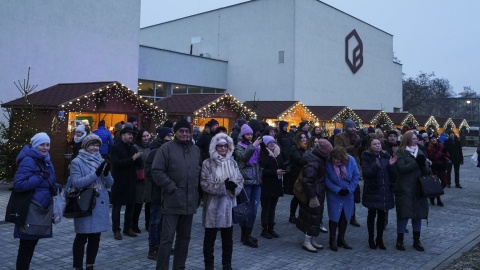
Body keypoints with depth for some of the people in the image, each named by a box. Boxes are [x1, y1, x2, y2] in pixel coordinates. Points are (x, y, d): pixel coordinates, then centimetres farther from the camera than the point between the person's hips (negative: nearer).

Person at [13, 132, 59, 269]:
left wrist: (54, 187, 4)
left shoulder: (46, 161, 12)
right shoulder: (28, 161, -15)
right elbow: (18, 184, -23)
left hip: (41, 209, 9)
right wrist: (40, 178, -25)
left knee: (32, 243, 18)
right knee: (26, 245, 0)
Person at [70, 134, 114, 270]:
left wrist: (106, 173, -14)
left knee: (95, 237, 12)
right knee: (82, 238, 5)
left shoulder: (101, 161, 10)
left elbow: (109, 184, 6)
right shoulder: (77, 162, -5)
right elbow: (76, 183, -17)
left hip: (100, 205, 5)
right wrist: (95, 173, -23)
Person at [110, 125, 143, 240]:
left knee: (131, 205, 10)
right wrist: (132, 159, -23)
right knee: (117, 206, 2)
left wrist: (137, 158, -15)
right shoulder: (115, 148, -5)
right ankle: (116, 230, 10)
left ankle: (128, 228, 22)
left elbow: (139, 163, 7)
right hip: (119, 182, -6)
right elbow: (116, 163, -19)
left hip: (131, 181, 6)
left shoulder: (133, 148, 12)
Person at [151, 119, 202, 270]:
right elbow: (156, 171, -11)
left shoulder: (196, 150, 12)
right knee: (167, 238, -3)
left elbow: (200, 172, 20)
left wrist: (198, 192, 11)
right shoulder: (166, 148, -6)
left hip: (190, 201, 6)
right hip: (172, 201, -6)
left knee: (184, 238, 15)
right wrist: (171, 187, -15)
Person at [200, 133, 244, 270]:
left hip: (228, 206, 4)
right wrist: (224, 186, -20)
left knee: (228, 238, 13)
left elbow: (240, 180, 7)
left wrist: (234, 187, -15)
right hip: (213, 206, -4)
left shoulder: (232, 163, 9)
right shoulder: (207, 164, -6)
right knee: (210, 238, 8)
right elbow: (205, 184, -14)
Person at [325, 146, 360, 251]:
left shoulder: (351, 160, -17)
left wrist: (350, 189, -15)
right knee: (334, 217, 1)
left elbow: (356, 176, -7)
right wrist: (338, 190, -20)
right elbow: (326, 180, -16)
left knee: (345, 216, 12)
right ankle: (332, 240, 18)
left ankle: (341, 239, 27)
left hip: (348, 194, 3)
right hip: (334, 195, -3)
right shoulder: (328, 162, -24)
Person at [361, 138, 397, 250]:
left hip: (385, 191, 3)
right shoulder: (366, 158, -3)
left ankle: (380, 239, 19)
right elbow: (366, 173, -16)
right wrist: (376, 166, -31)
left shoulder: (386, 157, 6)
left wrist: (391, 165, -15)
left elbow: (393, 174, 3)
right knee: (372, 214, 5)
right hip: (372, 191, -3)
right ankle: (371, 239, 16)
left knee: (382, 215, 7)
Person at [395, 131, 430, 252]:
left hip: (418, 189, 6)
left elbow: (427, 171, 8)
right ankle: (399, 241, 9)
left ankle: (416, 241, 21)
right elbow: (401, 168, -18)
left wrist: (423, 164, -13)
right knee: (404, 214, -4)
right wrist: (416, 163, -18)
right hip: (405, 189, -5)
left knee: (418, 214, 9)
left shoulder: (420, 152, 13)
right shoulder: (401, 153, -4)